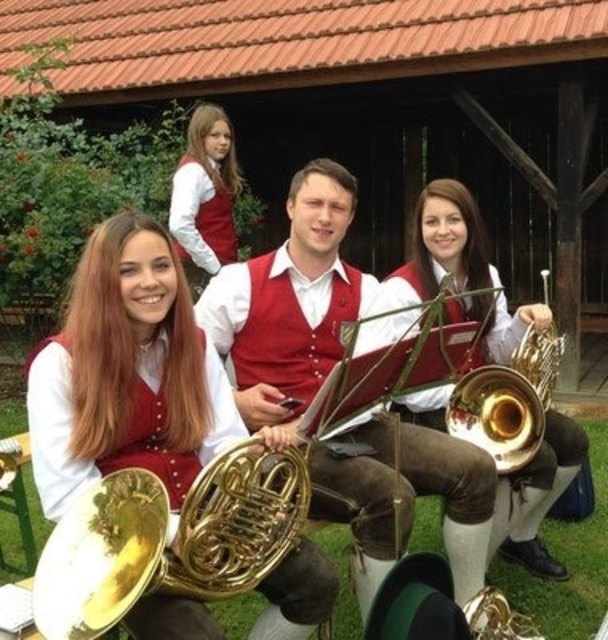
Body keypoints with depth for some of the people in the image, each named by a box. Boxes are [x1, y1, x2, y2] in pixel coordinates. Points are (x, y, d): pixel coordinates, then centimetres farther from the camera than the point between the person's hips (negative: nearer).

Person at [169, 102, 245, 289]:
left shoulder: (215, 171, 14)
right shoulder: (193, 170, -13)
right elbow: (179, 225, -26)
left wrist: (220, 264, 6)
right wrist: (213, 266, -19)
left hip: (220, 264, 9)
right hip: (204, 269, -9)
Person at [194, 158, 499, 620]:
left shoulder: (367, 290, 9)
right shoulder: (238, 283, 0)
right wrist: (235, 401, -17)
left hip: (354, 427, 5)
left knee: (474, 467, -8)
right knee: (390, 494, -29)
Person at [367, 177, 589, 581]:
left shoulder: (486, 276, 7)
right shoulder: (401, 290, -16)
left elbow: (496, 356, 8)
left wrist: (521, 323, -13)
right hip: (430, 414, -7)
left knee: (572, 442, -5)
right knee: (539, 460, -21)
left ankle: (521, 535, 19)